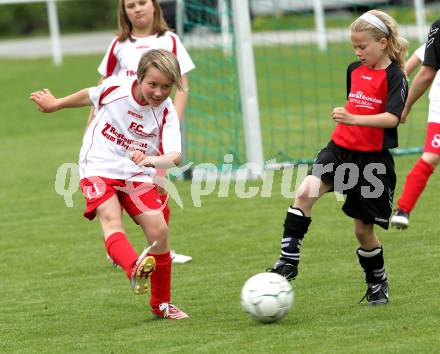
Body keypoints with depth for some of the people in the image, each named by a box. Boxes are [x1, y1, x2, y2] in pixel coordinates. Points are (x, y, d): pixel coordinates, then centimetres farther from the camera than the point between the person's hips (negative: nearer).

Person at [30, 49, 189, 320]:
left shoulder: (166, 112, -14)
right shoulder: (115, 88, -11)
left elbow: (175, 156, -27)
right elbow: (89, 96, 13)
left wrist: (152, 160, -48)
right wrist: (56, 104, 27)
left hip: (137, 176, 1)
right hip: (99, 169, -1)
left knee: (159, 231, -10)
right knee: (111, 219, -28)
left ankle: (161, 304, 10)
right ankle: (136, 269, -58)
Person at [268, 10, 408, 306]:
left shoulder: (394, 76, -10)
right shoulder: (355, 70, 11)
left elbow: (392, 117, -24)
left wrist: (354, 119, -35)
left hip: (373, 159, -5)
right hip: (340, 149, 5)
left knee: (363, 229, 4)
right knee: (305, 192, -21)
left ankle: (378, 284, 27)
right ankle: (289, 261, -19)